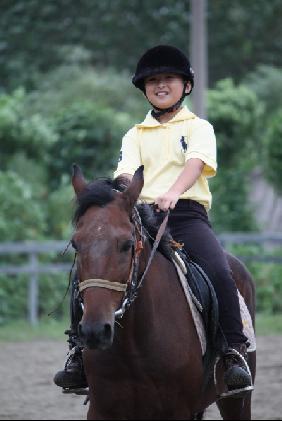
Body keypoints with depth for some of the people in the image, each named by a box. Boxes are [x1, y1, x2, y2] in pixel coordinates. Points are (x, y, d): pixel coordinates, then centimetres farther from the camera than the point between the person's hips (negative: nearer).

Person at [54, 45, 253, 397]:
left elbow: (196, 162, -10)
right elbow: (126, 172, 4)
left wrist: (173, 192, -32)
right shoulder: (135, 135, 21)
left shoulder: (198, 127, 11)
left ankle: (235, 351, -20)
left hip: (187, 212, -3)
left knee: (218, 272, -30)